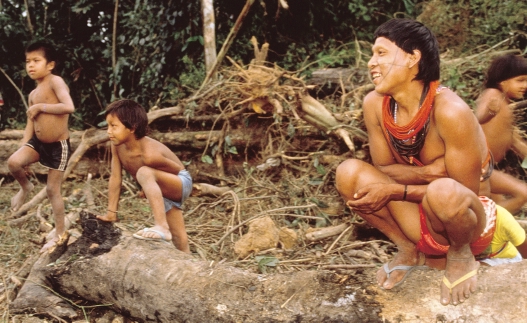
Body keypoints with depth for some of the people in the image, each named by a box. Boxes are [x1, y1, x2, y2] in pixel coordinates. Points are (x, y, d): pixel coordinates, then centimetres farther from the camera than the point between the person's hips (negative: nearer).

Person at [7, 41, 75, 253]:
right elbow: (31, 124, 11)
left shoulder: (55, 81, -16)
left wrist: (40, 107, -22)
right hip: (38, 142, 6)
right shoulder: (33, 94, 6)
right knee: (13, 162, -21)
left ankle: (60, 232, 20)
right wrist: (23, 150, 5)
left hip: (58, 145, -6)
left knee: (53, 189, 3)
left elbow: (69, 107, -32)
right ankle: (25, 188, 12)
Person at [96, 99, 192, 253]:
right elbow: (115, 178, -8)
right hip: (163, 192, 8)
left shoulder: (149, 154, -35)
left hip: (180, 183, -8)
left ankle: (161, 227, -39)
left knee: (144, 172, -36)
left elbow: (176, 169, -20)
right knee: (178, 239, 13)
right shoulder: (117, 145, -15)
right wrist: (111, 213, -6)